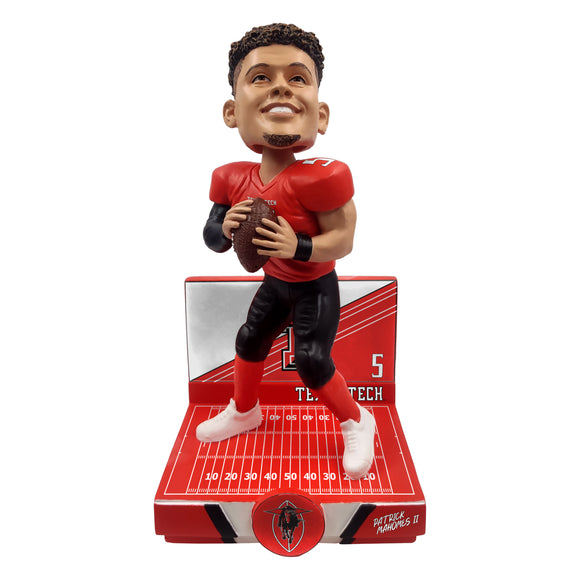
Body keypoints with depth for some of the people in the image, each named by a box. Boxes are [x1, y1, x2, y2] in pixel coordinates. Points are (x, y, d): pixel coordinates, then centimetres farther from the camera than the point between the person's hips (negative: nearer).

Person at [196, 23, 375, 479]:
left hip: (316, 289, -6)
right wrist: (226, 228, -25)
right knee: (249, 341, 17)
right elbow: (211, 237, -2)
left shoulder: (320, 178, -31)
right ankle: (244, 412, 45)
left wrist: (297, 246, -40)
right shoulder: (234, 180, -11)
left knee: (312, 363, -9)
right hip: (274, 283, 6)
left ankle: (357, 422, 20)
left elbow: (342, 241, -24)